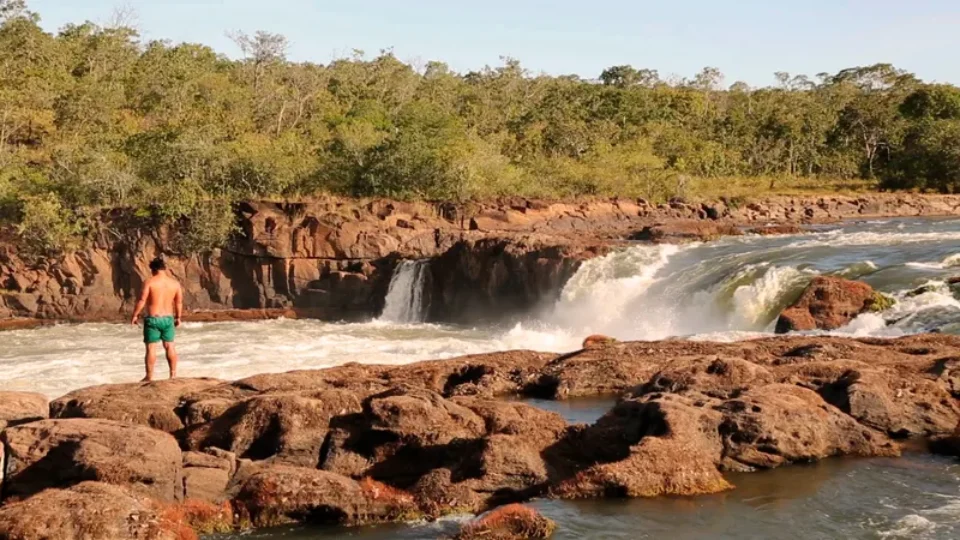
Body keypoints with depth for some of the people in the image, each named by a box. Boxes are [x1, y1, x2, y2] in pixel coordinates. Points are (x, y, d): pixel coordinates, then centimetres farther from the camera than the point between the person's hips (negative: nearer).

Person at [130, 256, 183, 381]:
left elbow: (142, 300, -12)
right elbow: (179, 302, 8)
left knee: (151, 348, 1)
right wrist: (178, 317, 20)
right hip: (168, 319, 4)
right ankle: (173, 373, 17)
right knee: (169, 346, 14)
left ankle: (149, 377, 4)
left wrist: (135, 315, -2)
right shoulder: (175, 283, 2)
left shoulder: (150, 282, -11)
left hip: (153, 319, -4)